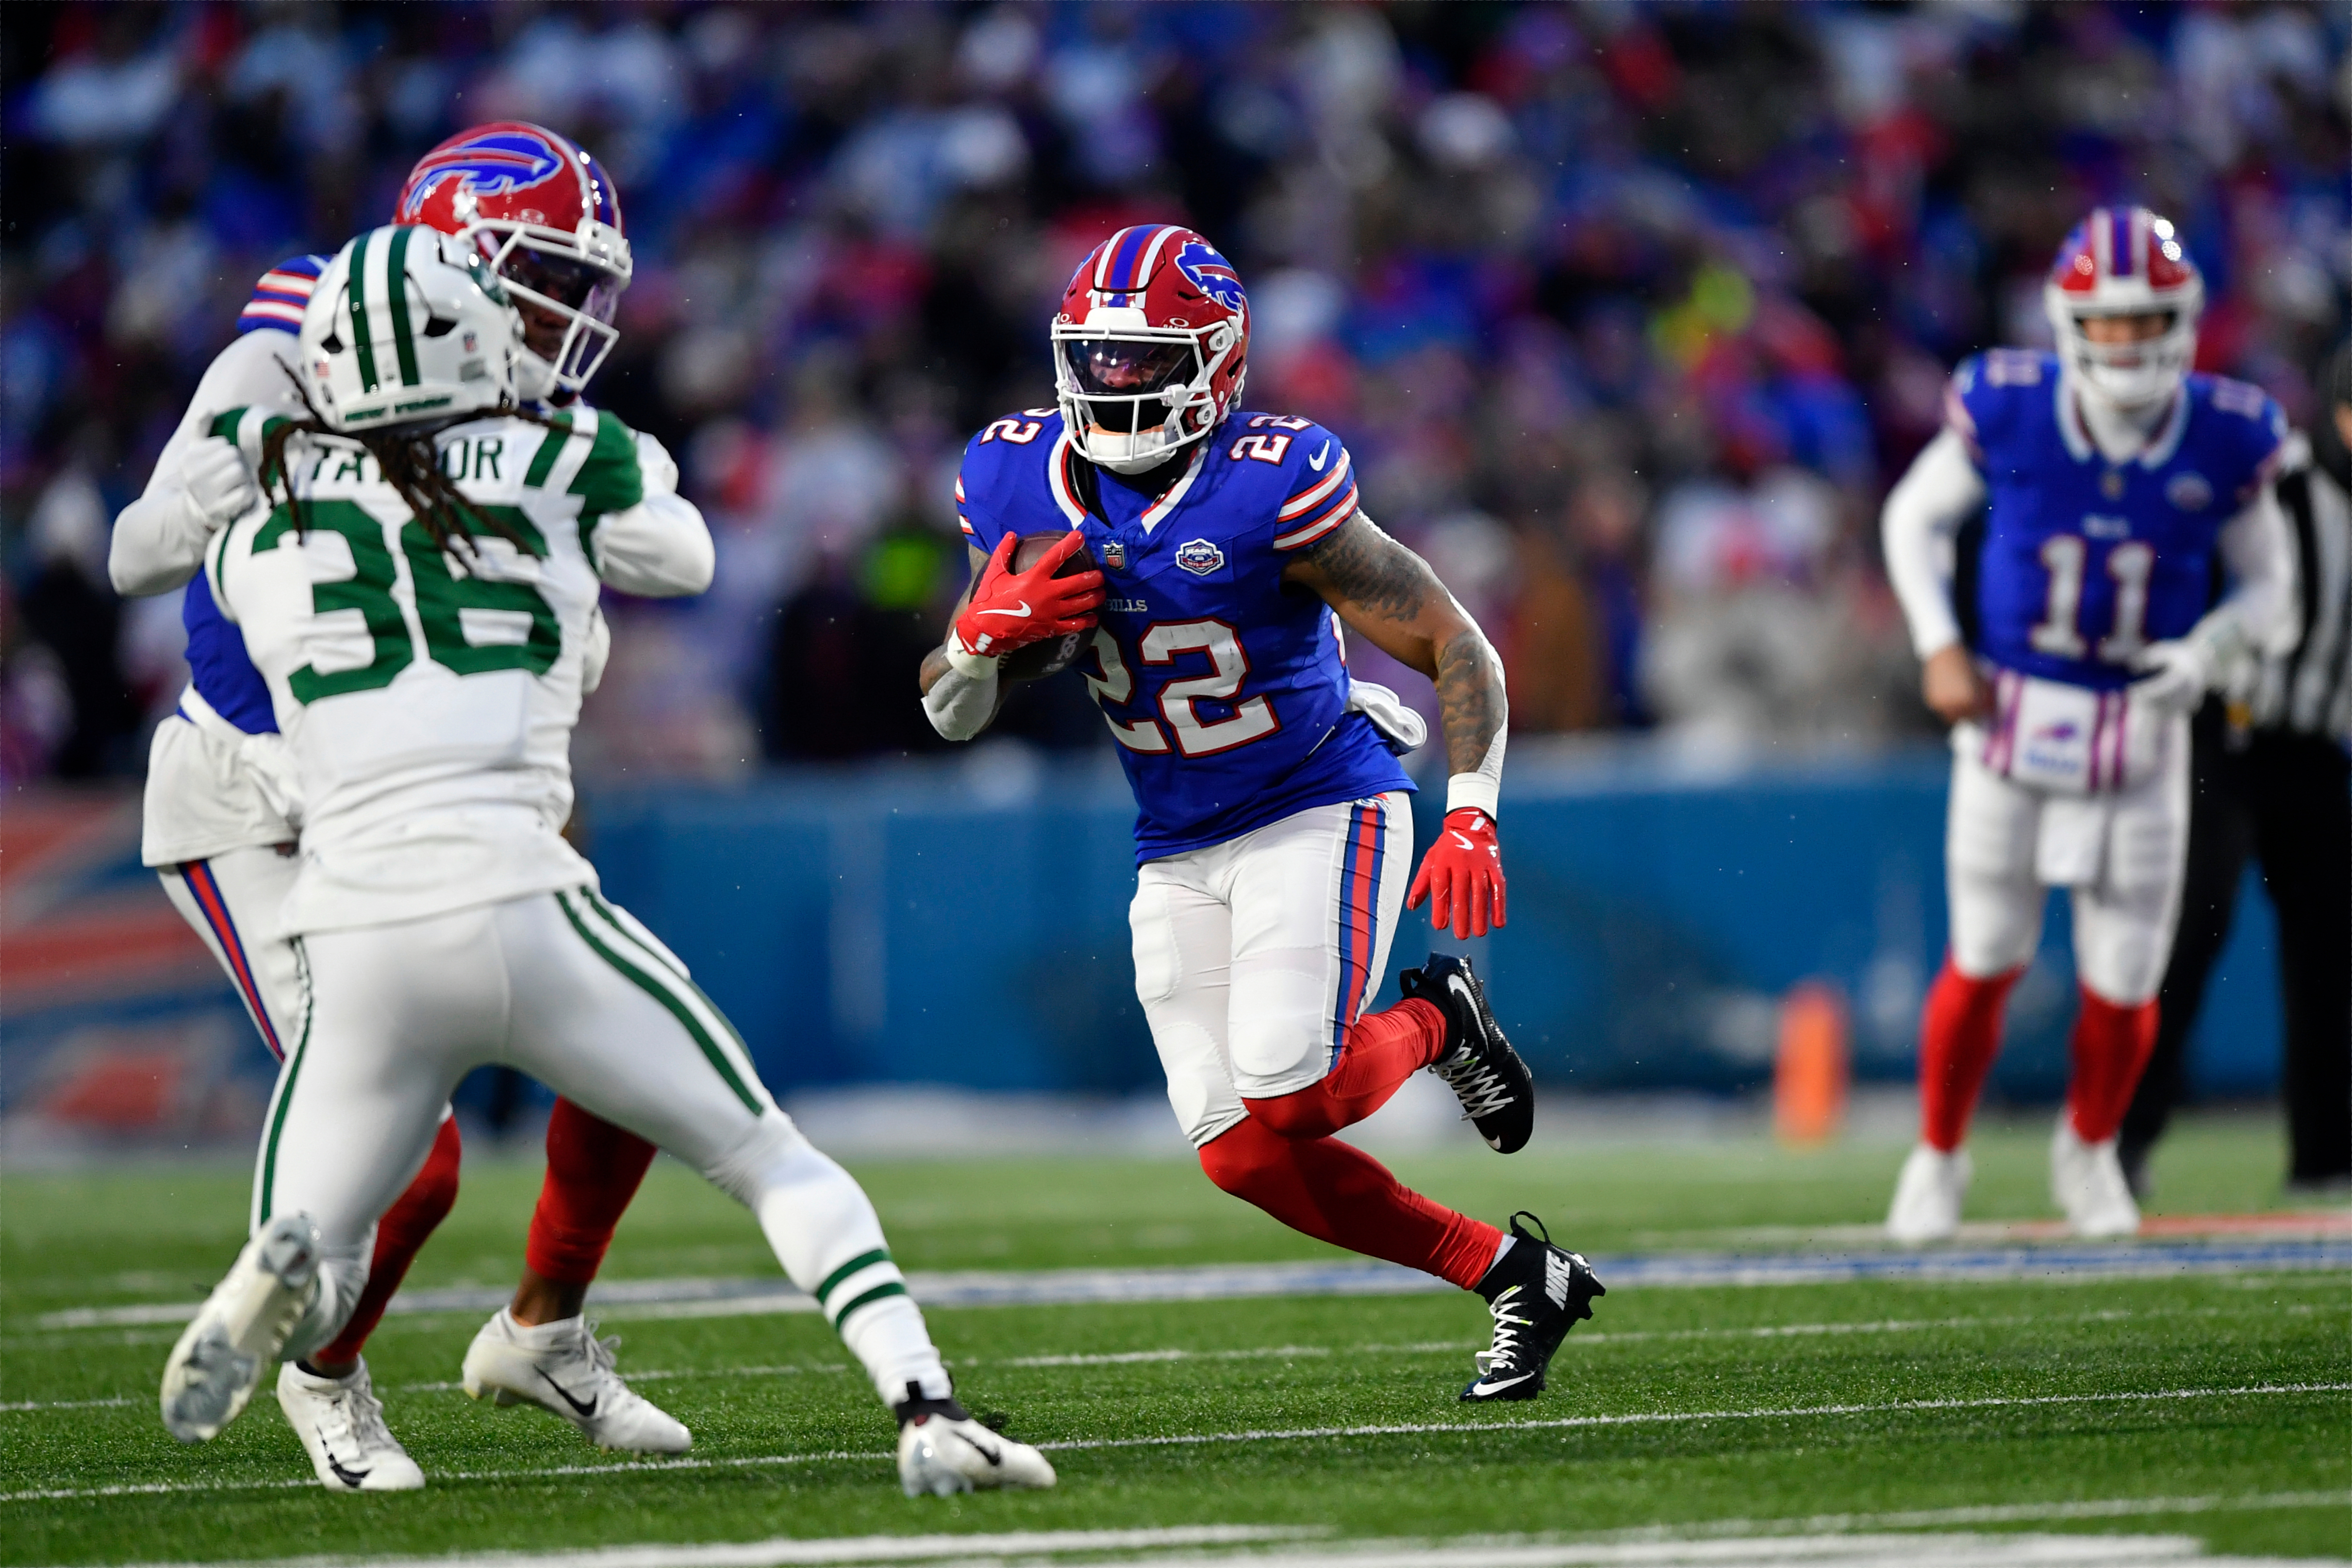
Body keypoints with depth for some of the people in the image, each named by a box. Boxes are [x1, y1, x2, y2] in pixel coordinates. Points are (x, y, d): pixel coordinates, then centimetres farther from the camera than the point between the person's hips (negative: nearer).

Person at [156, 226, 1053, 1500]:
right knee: (770, 1158, 15)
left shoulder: (260, 509, 10)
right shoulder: (561, 463, 6)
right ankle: (925, 1409, -3)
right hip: (518, 906, -1)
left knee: (313, 1246, 17)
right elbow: (682, 554, 27)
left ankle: (282, 1281, -20)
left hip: (354, 933, 1)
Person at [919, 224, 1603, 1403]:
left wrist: (1472, 818, -27)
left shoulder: (1273, 491, -21)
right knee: (1242, 1156, -6)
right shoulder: (1017, 486, -5)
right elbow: (951, 714, 4)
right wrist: (987, 634, -19)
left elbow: (1458, 649, -15)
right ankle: (1512, 1276, 9)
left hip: (1320, 812, -5)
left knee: (1291, 1099, -24)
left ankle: (1435, 1021, 9)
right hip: (1178, 853, 5)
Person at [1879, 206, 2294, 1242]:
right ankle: (1938, 1156, 24)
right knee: (1986, 960, -1)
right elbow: (1916, 517, 7)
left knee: (2123, 983, 2)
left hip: (2140, 726, 1)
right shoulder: (2006, 408, -11)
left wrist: (2206, 652, -15)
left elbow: (2265, 590, 5)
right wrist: (1939, 648, -5)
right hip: (2012, 715, -1)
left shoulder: (2227, 438, -9)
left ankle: (2089, 1149, 32)